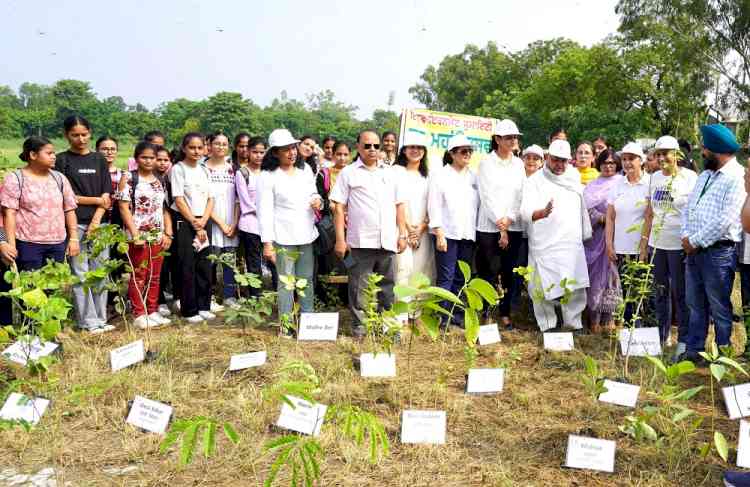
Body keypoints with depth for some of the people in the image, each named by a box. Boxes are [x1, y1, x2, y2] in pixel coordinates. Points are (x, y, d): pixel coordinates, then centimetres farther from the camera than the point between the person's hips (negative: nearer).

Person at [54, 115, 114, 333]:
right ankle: (89, 321, 4)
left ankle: (101, 318, 13)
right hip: (75, 223, -3)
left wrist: (96, 221, -7)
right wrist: (97, 200, -2)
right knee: (80, 274, -2)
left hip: (99, 223, 3)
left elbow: (107, 195, 5)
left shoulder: (99, 160, 12)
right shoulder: (62, 160, 3)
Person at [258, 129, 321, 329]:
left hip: (306, 235, 5)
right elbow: (265, 211, -9)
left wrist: (318, 200, -4)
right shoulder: (268, 176, -7)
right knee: (286, 282, 1)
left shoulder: (305, 169, 9)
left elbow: (313, 193, 21)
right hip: (283, 237, -5)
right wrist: (267, 242, -14)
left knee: (307, 280, 12)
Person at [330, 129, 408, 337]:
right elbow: (339, 207, 0)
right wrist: (340, 239, -7)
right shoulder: (348, 173, 4)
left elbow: (399, 204, 15)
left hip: (388, 241, 3)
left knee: (387, 287, 9)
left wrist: (402, 234, 8)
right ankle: (359, 325, 13)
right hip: (360, 241, -3)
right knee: (359, 287, 3)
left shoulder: (390, 172, 14)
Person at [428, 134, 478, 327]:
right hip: (447, 233, -4)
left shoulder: (473, 177, 14)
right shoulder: (441, 175, 0)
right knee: (445, 278, -5)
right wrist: (439, 234, -12)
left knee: (461, 278, 8)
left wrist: (475, 231, 6)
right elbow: (434, 206, -5)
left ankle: (457, 314, 16)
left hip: (467, 234, 5)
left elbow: (477, 204, 14)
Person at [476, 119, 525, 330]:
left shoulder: (519, 164, 12)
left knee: (509, 272, 5)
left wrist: (509, 220, -7)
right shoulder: (486, 163, -1)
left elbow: (522, 195, 7)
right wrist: (501, 227, -9)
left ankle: (505, 314, 14)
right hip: (489, 227, -4)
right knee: (490, 272, -6)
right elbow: (487, 196, -6)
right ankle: (486, 313, 2)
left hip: (514, 227, 4)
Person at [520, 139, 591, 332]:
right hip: (544, 246, -4)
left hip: (572, 245, 4)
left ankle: (574, 324, 16)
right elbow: (525, 211, -17)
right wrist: (542, 212, -37)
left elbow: (582, 206, 24)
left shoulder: (574, 177, 12)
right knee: (545, 289, -1)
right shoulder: (535, 181, -3)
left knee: (576, 288, 3)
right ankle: (547, 327, 13)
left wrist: (586, 233, 23)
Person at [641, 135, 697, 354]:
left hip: (679, 245, -5)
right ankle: (661, 335, 26)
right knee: (660, 291, 13)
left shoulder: (689, 178, -6)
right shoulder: (655, 177, 10)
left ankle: (684, 340, 13)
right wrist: (644, 242, 11)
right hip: (657, 244, 5)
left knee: (680, 293, 1)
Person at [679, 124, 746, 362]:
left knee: (720, 308, 4)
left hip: (718, 251, -8)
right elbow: (689, 207, 16)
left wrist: (696, 241, -14)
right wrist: (686, 236, 0)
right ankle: (693, 351, 26)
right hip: (693, 251, 8)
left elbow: (726, 220, -20)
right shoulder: (705, 175, 16)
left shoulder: (737, 177, -12)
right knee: (695, 304, 15)